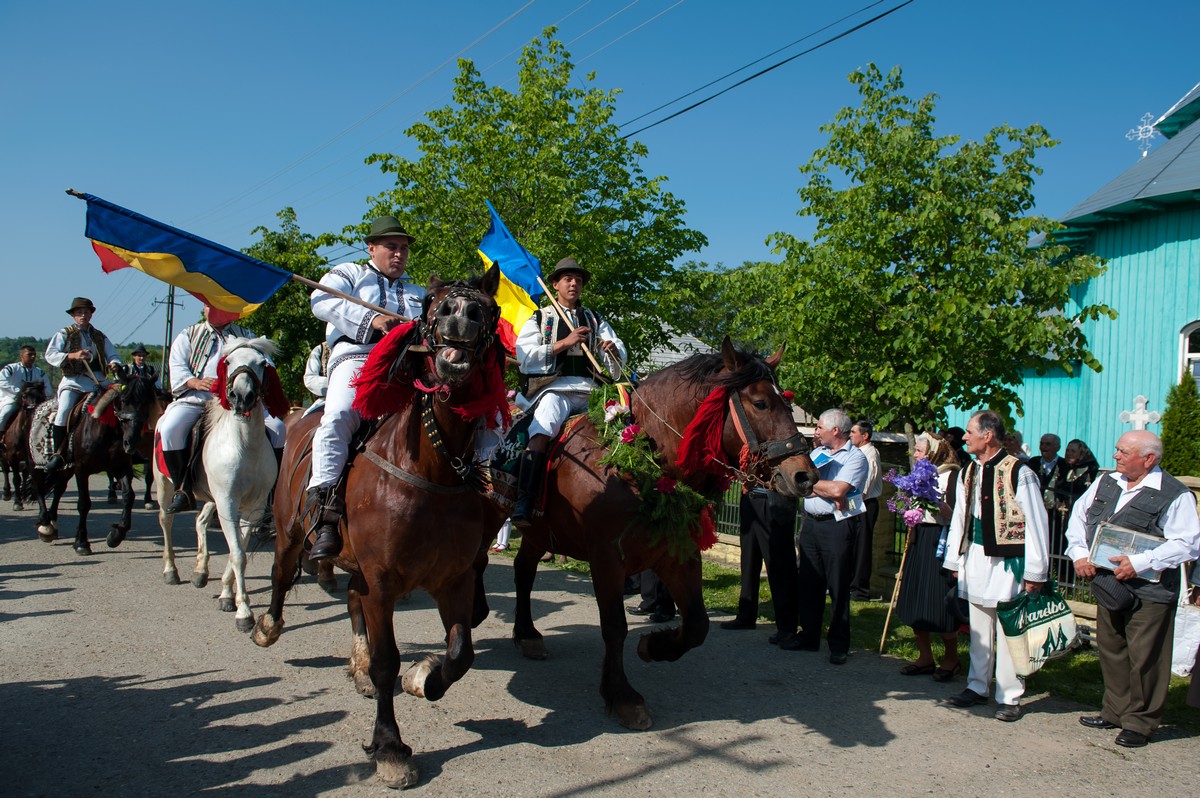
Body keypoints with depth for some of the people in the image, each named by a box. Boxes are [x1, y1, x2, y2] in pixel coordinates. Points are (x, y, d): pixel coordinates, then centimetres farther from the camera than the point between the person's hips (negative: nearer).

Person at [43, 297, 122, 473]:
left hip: (98, 381, 3)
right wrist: (72, 356, -21)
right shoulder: (65, 334, 8)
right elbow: (50, 355, -4)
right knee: (64, 411, -24)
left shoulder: (100, 337, 21)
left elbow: (113, 356, 16)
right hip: (73, 381, -3)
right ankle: (57, 454, -15)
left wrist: (114, 364, -9)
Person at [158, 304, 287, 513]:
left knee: (276, 428, -19)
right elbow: (177, 367, 4)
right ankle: (184, 490, -18)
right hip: (194, 400, -1)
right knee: (170, 429, -30)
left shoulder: (246, 336, 21)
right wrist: (197, 382, -19)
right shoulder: (188, 336, 18)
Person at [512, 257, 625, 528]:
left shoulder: (594, 319, 25)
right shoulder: (540, 318, 15)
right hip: (554, 388, -4)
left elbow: (620, 356, 18)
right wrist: (564, 343, -8)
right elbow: (524, 356, -1)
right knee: (541, 432, -31)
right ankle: (523, 505, -37)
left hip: (589, 391, 4)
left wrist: (613, 349, -6)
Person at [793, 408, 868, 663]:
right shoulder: (817, 453, 15)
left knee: (838, 587, 0)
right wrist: (829, 492, -13)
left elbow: (838, 490, -19)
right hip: (810, 523, 7)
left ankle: (839, 645, 9)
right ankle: (809, 636, 22)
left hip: (837, 526, -6)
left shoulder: (856, 457, -6)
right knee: (808, 583, 11)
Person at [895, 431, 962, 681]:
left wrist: (936, 501, -26)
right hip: (919, 540, 8)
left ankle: (951, 659, 16)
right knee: (915, 603, 9)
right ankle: (925, 659, 20)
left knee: (940, 604, -2)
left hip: (940, 542, -8)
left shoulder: (951, 476, -10)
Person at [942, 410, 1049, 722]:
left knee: (1008, 631, 0)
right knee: (978, 628, 15)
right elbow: (959, 518, 16)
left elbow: (1035, 522, -11)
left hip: (1007, 561, -6)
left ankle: (1009, 697, 11)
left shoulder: (1018, 472, -12)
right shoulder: (968, 473, 10)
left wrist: (1034, 572, -11)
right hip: (975, 558, 7)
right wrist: (954, 561, 13)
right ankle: (977, 686, 27)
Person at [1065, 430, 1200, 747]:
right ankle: (1115, 711, 31)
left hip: (1149, 592, -6)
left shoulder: (1174, 495, -11)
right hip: (1107, 585, 7)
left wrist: (1139, 563, -23)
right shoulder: (1106, 483, 9)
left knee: (1144, 658, 1)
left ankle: (1140, 722, 16)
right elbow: (1078, 516, 15)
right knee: (1111, 651, 16)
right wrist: (1079, 553, 0)